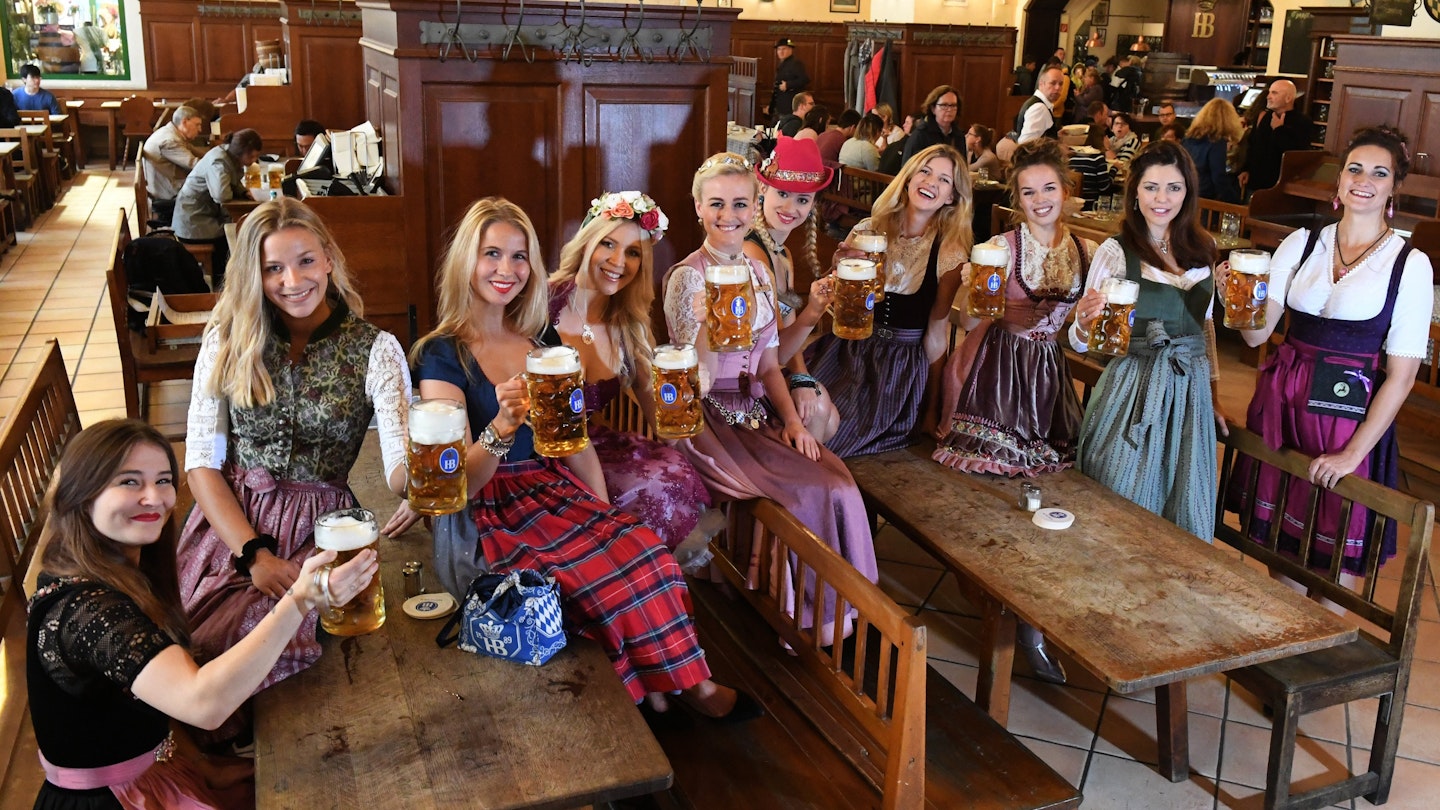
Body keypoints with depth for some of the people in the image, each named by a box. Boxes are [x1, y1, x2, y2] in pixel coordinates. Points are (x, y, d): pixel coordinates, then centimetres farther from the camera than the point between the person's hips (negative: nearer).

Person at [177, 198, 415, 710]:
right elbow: (202, 462, 1)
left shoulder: (374, 350, -1)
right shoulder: (228, 340, 4)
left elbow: (400, 462, -13)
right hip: (229, 521, 2)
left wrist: (416, 480, -39)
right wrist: (254, 553, -12)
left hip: (318, 530, -1)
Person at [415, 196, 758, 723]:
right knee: (607, 577, -26)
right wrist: (502, 426, -32)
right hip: (491, 516, -5)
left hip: (556, 494, 5)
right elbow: (458, 484, -13)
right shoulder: (442, 355, -6)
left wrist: (607, 512, 0)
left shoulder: (543, 340, 11)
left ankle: (678, 685, -6)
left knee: (645, 552, -22)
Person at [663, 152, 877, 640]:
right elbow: (698, 382, -15)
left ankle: (843, 610, -1)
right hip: (710, 421, -5)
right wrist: (707, 322, -32)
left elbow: (769, 365, 14)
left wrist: (792, 419, -2)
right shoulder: (687, 278, -9)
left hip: (759, 413, 6)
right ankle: (809, 619, -3)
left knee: (841, 487, -17)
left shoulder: (758, 272, 10)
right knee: (810, 493, -23)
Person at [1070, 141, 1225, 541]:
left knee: (1186, 516, 11)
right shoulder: (1116, 251, -8)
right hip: (1133, 390, -4)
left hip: (1190, 389, 5)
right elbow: (1081, 342, -10)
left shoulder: (1202, 248, 6)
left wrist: (1212, 392, 17)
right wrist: (1084, 322, -32)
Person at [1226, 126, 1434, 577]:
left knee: (1331, 559, 7)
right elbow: (1257, 333, 0)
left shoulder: (1410, 264, -6)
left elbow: (1401, 374, -7)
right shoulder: (1302, 243, 5)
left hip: (1350, 412, -3)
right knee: (1279, 530, 15)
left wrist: (1355, 453, -12)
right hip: (1281, 401, 3)